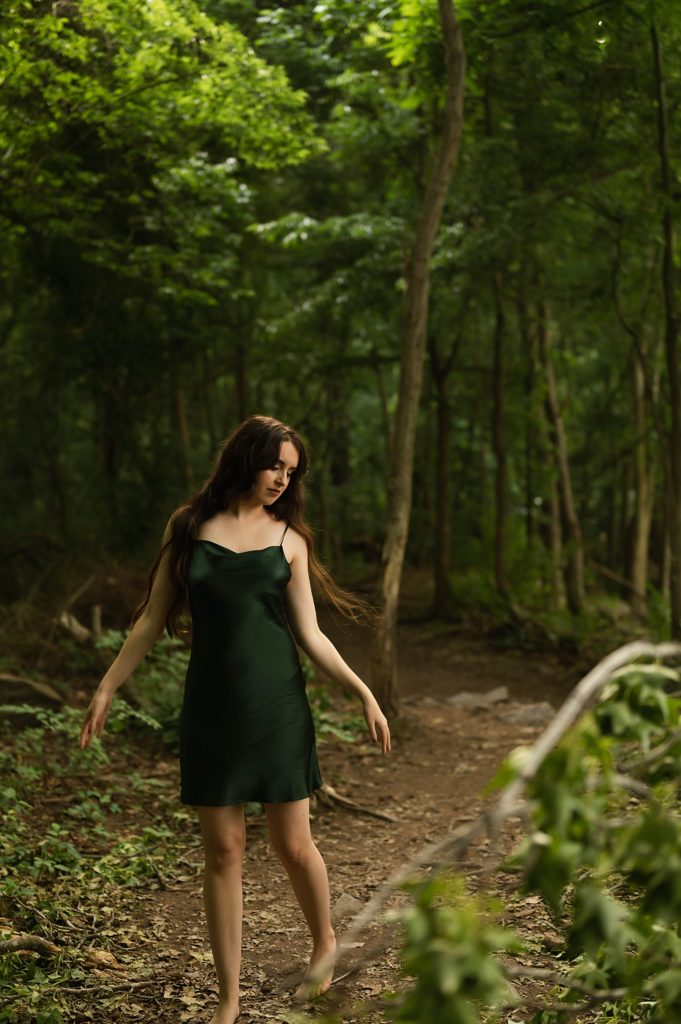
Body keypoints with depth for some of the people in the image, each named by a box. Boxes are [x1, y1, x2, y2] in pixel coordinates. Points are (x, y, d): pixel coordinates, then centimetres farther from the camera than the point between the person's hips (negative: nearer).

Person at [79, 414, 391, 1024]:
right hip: (211, 705, 0)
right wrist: (108, 687, 5)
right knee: (223, 850, 3)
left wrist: (362, 691, -7)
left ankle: (325, 943, 32)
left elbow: (310, 635, 3)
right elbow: (153, 619, 8)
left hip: (277, 705, 0)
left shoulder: (288, 537, 5)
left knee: (293, 844, 3)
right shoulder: (189, 528, 4)